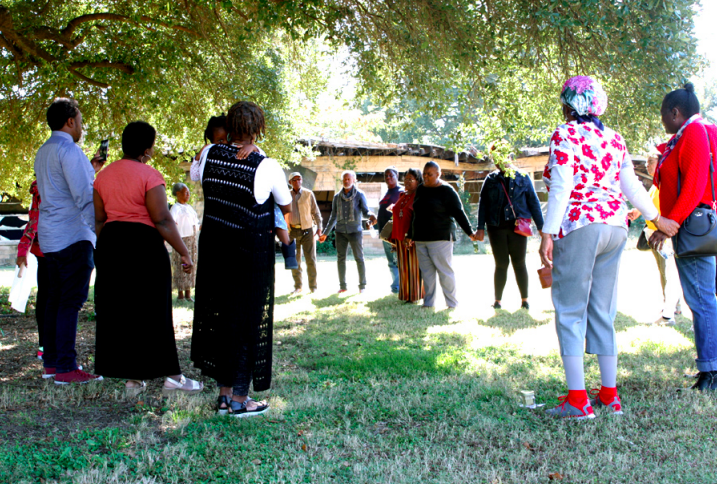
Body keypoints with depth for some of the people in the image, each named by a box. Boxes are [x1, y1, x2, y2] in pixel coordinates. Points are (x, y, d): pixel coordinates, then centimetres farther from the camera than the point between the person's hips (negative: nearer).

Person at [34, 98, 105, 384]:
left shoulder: (43, 152, 18)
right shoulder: (68, 149, -12)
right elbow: (83, 195, -19)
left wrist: (90, 171, 23)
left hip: (50, 237, 10)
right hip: (73, 236, -10)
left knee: (55, 300, 12)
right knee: (71, 302, -9)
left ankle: (51, 362, 18)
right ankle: (66, 368, -9)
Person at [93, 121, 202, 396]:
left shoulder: (103, 175, 9)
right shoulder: (149, 175, -11)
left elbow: (98, 220, 12)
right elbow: (162, 220, -16)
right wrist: (184, 252, -11)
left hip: (110, 243, 6)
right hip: (144, 243, -6)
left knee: (116, 311, 10)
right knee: (153, 311, 1)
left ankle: (133, 379, 14)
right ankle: (171, 377, 5)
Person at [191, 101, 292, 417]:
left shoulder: (209, 155, -4)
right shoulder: (268, 167, -16)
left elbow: (197, 176, 19)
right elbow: (287, 207, -2)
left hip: (213, 247, 5)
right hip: (252, 255, -5)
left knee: (218, 316, 14)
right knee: (247, 320, 6)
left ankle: (224, 393, 23)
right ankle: (239, 399, 13)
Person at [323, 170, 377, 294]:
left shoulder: (359, 195, 1)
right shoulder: (337, 197, 11)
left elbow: (365, 211, -3)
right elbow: (333, 217, 17)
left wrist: (371, 215, -28)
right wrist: (325, 233, 16)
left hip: (355, 231, -3)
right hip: (340, 231, 3)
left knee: (359, 258, -1)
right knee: (341, 258, 2)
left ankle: (362, 285, 6)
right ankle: (342, 286, 9)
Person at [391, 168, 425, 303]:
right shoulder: (402, 196, 17)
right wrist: (394, 237, 19)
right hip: (400, 238, 8)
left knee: (414, 266, -2)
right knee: (403, 268, 10)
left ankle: (415, 295, 6)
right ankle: (405, 295, 16)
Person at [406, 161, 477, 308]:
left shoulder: (446, 191, -4)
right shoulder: (420, 189, 15)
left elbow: (458, 213, -6)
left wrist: (470, 232, -12)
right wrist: (411, 235, 23)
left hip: (440, 238, -6)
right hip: (420, 240, 6)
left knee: (445, 270, -5)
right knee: (426, 272, 6)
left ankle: (452, 303, 2)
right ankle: (428, 302, 12)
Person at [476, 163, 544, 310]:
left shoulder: (523, 178, 9)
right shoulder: (490, 179, 9)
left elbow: (533, 202, 9)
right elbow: (483, 204, 8)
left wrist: (541, 226, 4)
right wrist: (481, 228, 0)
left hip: (518, 226, 0)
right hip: (496, 227, 0)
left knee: (519, 263, 2)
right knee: (501, 264, 3)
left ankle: (524, 299, 13)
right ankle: (497, 300, 13)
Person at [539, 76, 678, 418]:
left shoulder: (565, 135, -4)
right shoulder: (614, 140, 15)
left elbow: (561, 188, -13)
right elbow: (632, 186, 20)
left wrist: (547, 234, -13)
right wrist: (657, 218, 34)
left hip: (578, 227, -7)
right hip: (615, 227, 7)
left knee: (570, 312, -4)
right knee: (603, 313, 12)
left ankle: (577, 400, -8)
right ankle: (609, 394, 16)